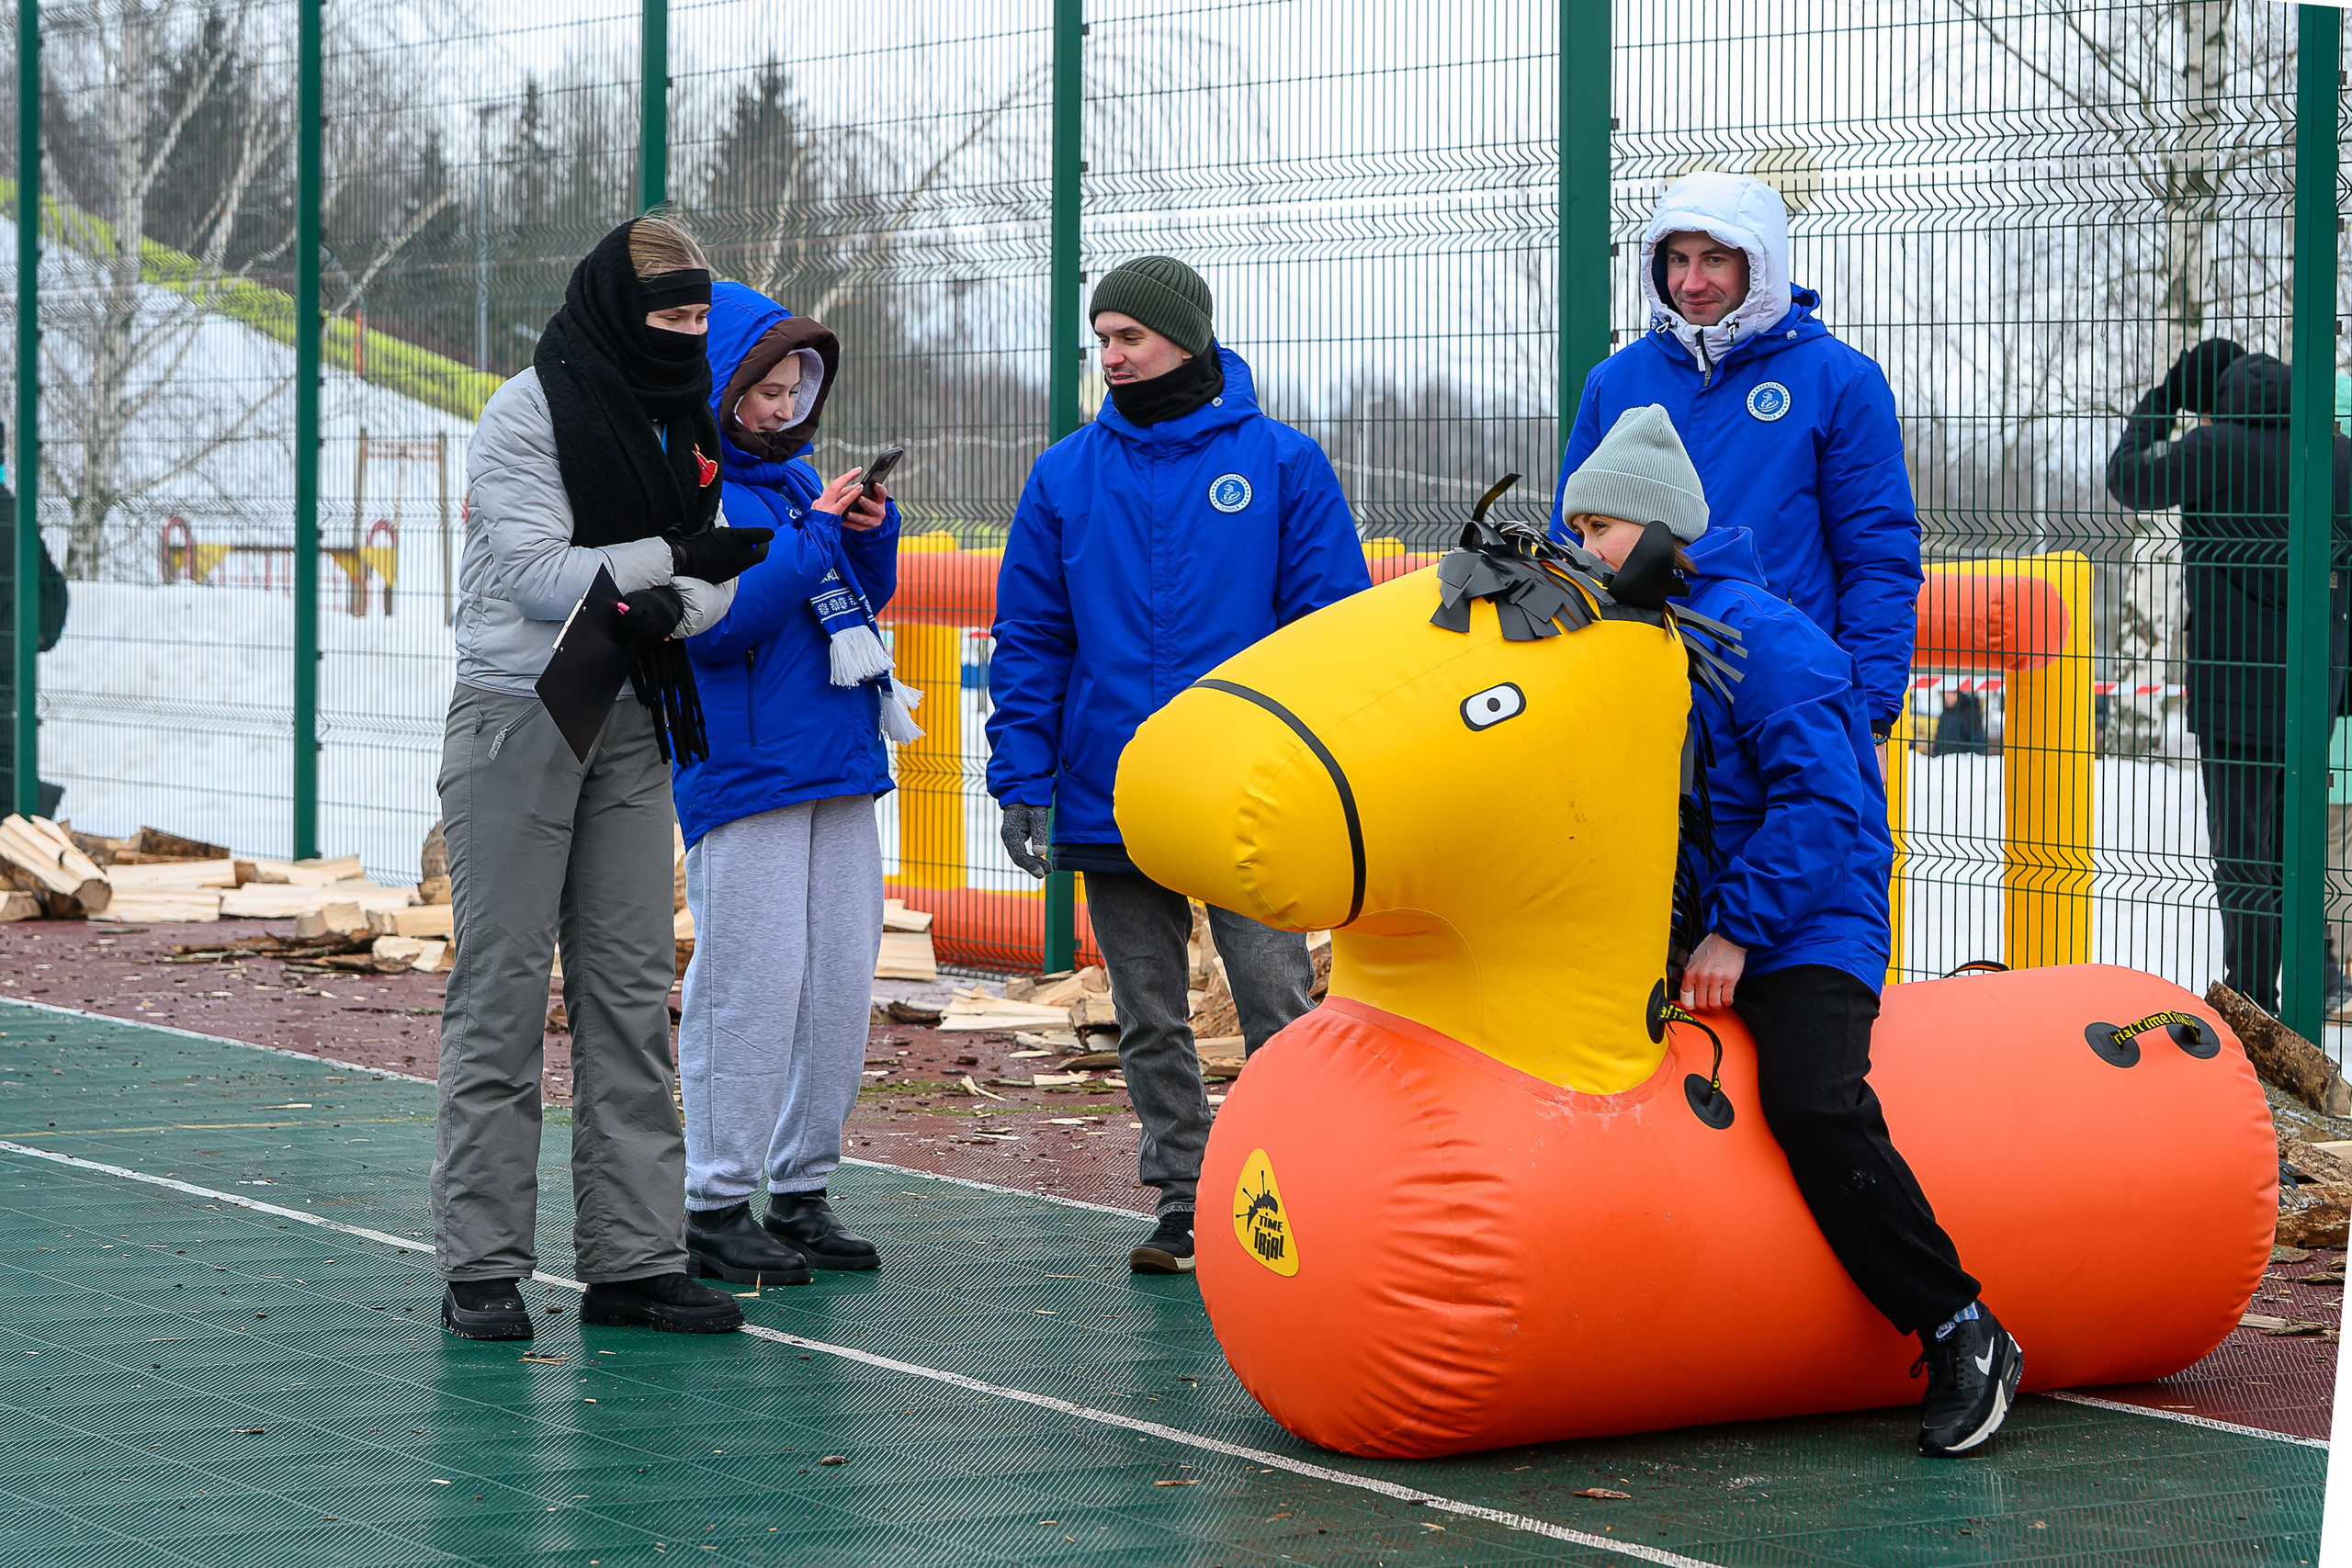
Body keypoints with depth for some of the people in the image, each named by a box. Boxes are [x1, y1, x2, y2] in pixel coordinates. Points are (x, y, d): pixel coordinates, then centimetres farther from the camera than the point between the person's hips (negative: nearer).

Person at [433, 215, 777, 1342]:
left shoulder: (689, 423, 12)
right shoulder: (525, 414, -8)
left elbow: (719, 580, 8)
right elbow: (537, 570, -16)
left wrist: (673, 607, -14)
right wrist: (679, 557, -16)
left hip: (630, 725, 6)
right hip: (517, 720, -6)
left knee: (632, 992, 5)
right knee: (501, 993, -4)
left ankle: (635, 1259, 8)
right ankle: (482, 1268, -1)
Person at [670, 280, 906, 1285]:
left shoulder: (794, 475, 15)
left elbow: (866, 600, 24)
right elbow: (716, 625, -19)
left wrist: (870, 530, 4)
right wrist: (812, 534, -17)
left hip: (838, 765, 8)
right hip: (742, 775, -8)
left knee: (842, 984, 7)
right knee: (752, 985, -8)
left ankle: (802, 1191, 16)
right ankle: (717, 1209, -2)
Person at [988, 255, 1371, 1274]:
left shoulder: (1284, 466, 0)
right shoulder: (1065, 477, 7)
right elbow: (1028, 640, 7)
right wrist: (1023, 779, -1)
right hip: (1111, 799, 3)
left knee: (1278, 1011, -4)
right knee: (1150, 1027, 9)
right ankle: (1184, 1208, 18)